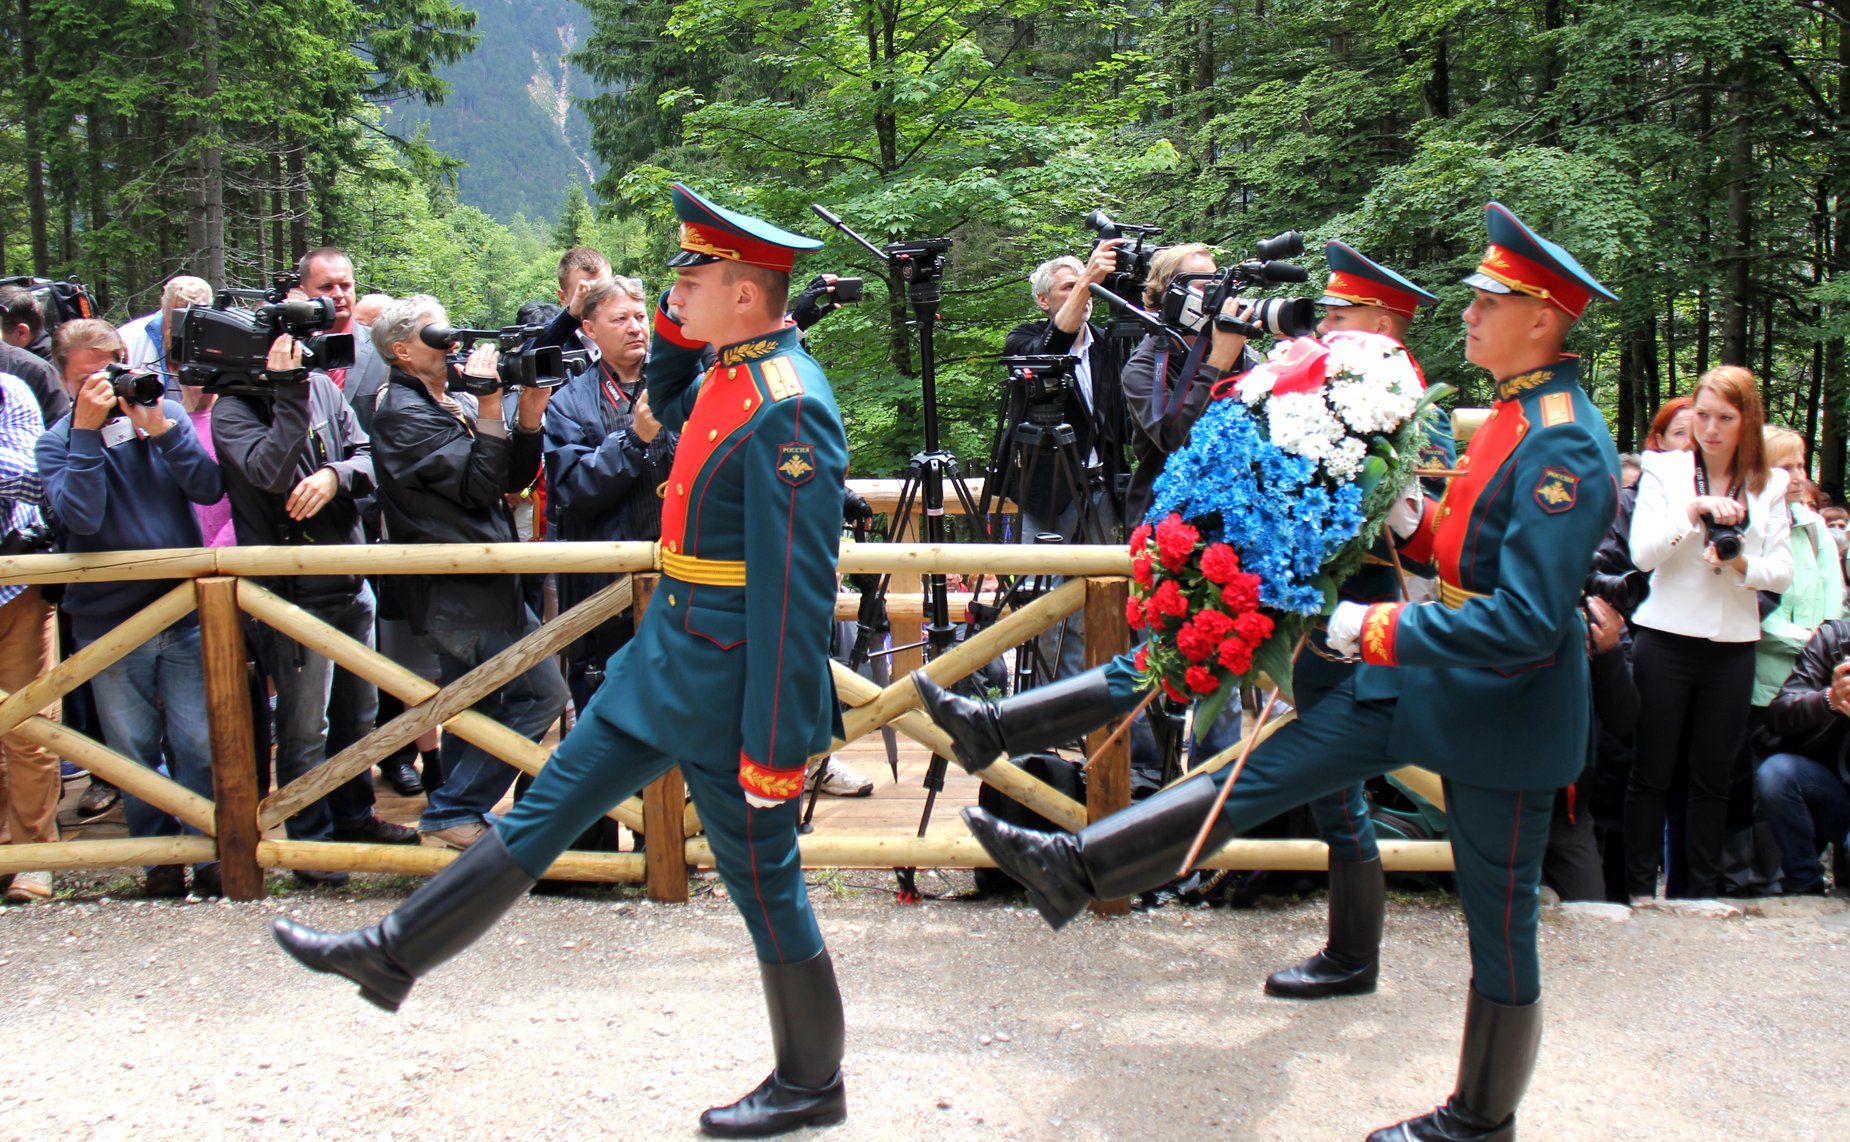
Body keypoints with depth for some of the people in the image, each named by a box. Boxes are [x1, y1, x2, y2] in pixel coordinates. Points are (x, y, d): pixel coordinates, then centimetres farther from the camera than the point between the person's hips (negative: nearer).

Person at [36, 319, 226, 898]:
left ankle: (210, 852, 11)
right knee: (134, 753, 8)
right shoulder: (58, 441, 1)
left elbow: (209, 488, -7)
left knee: (200, 745, -1)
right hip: (108, 624, 0)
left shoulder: (165, 414, 4)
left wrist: (160, 428, -17)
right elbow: (80, 516, -16)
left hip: (185, 614, 0)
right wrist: (87, 430, -17)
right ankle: (158, 856, 21)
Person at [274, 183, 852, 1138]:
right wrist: (674, 329, 11)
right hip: (664, 662, 9)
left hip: (724, 690, -9)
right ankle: (395, 953, 29)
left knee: (764, 881, 6)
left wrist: (775, 743, -23)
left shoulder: (785, 411, -24)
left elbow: (794, 594, -25)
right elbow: (669, 409, 30)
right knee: (548, 807, 16)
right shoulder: (729, 372, 5)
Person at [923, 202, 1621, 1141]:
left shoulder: (1565, 446, -23)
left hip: (1504, 710, -9)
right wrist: (1421, 525, 3)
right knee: (1263, 770, 5)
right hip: (1431, 678, 9)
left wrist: (1379, 630, -24)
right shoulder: (1515, 412, 7)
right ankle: (1072, 866, 8)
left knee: (1499, 917, 8)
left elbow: (1526, 622, -29)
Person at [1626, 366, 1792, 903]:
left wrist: (1742, 564, -16)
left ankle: (1700, 893, 19)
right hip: (1667, 638, -2)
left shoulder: (1769, 486, 7)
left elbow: (1782, 573, 3)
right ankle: (1640, 890, 13)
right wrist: (1693, 511, -21)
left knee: (1712, 777, 9)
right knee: (1652, 772, 4)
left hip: (1733, 648, 2)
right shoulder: (1665, 471, 0)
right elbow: (1642, 554, -10)